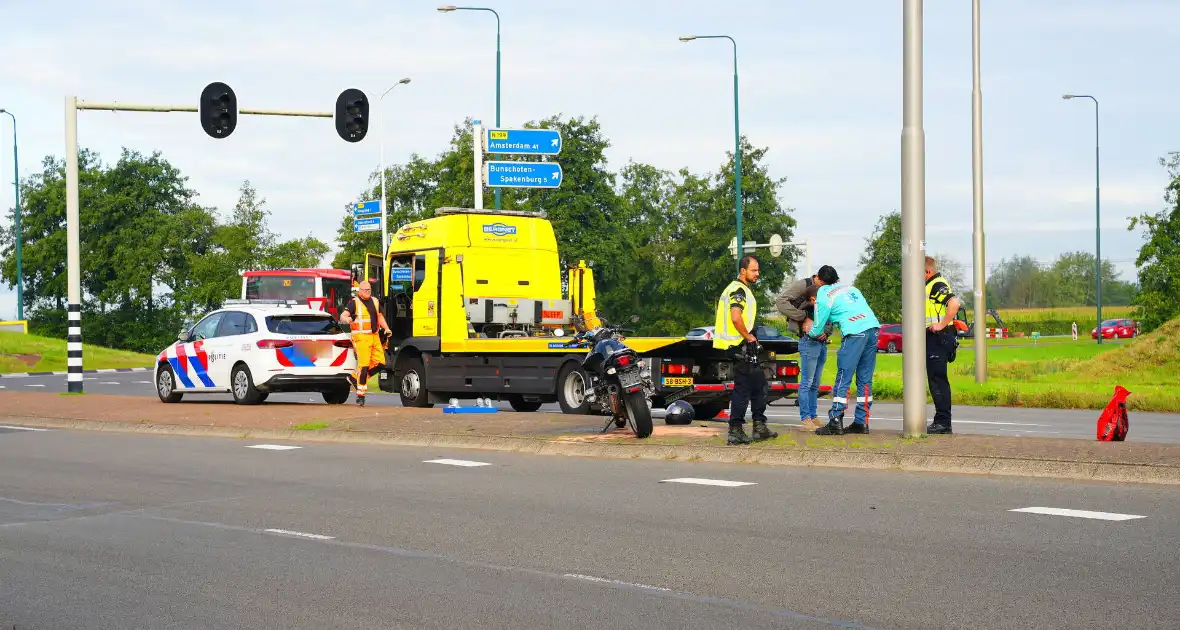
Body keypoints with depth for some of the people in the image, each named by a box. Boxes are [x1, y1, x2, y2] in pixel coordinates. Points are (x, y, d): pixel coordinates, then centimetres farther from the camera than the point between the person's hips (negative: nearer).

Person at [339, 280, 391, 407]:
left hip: (374, 336, 7)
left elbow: (380, 316, 27)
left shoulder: (374, 301, 16)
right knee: (364, 364, -11)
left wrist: (386, 328, 11)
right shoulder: (354, 302, -4)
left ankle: (355, 378, 18)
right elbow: (342, 316, -14)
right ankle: (360, 396, -8)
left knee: (379, 363, 0)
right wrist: (347, 319, -37)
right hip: (361, 337, -7)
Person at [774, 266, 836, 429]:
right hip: (809, 341, -7)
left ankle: (813, 417, 17)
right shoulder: (802, 285, -6)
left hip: (822, 342, 7)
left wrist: (826, 332, -5)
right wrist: (804, 318, -18)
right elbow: (780, 301, -18)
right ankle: (805, 418, -2)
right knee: (807, 382, -5)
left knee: (815, 384, 12)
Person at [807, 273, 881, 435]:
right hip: (873, 328, 6)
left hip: (855, 333, -6)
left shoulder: (823, 298, 6)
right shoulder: (850, 288, 24)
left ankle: (835, 423, -6)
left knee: (843, 378, -3)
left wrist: (810, 331, 36)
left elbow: (817, 329, 12)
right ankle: (862, 422, 12)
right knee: (865, 379, 10)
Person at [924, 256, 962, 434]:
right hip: (932, 339, 11)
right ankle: (942, 422, 16)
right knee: (936, 380, 12)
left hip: (938, 338, -11)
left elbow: (954, 303, -27)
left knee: (938, 380, -10)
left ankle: (943, 423, -9)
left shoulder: (938, 285, -12)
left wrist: (942, 325, -25)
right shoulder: (929, 286, 21)